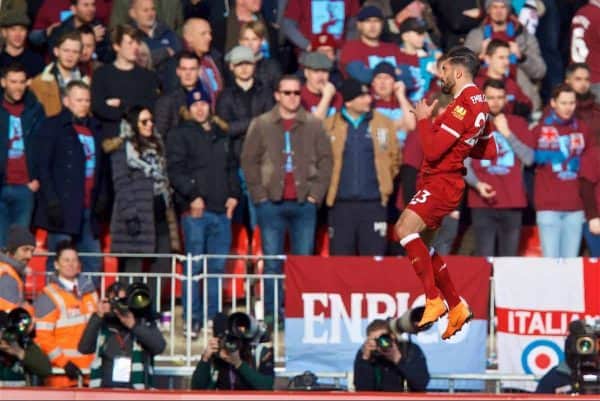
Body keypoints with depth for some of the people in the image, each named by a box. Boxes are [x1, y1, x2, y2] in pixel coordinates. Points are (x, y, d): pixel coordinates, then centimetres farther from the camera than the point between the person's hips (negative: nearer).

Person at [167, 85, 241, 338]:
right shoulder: (180, 135, 3)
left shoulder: (222, 136, 21)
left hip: (222, 210, 5)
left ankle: (212, 317, 9)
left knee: (218, 267, 4)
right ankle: (192, 319, -6)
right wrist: (192, 196, -15)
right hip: (195, 211, -5)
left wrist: (234, 194, 8)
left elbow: (232, 168, 24)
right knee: (194, 266, -7)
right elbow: (175, 170, -6)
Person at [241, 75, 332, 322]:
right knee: (272, 262, 1)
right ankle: (272, 314, 5)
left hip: (304, 203, 1)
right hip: (272, 203, -1)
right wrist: (260, 194, -4)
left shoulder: (313, 125, 7)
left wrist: (316, 193, -2)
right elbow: (249, 161, 4)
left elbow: (325, 160, 7)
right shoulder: (261, 125, 4)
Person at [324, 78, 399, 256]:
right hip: (341, 204, 0)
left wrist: (384, 184, 10)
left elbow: (394, 158, 14)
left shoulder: (384, 124, 6)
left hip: (374, 203, 0)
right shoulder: (330, 126, 2)